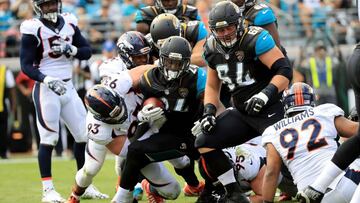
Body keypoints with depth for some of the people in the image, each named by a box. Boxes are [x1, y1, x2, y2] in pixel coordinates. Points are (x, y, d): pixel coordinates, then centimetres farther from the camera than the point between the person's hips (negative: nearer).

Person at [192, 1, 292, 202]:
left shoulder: (255, 40, -17)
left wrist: (266, 94, -36)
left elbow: (285, 71, -22)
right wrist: (209, 111, 1)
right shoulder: (213, 49, 4)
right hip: (242, 113, 7)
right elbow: (212, 86, 18)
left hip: (270, 109, -7)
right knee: (204, 142, -3)